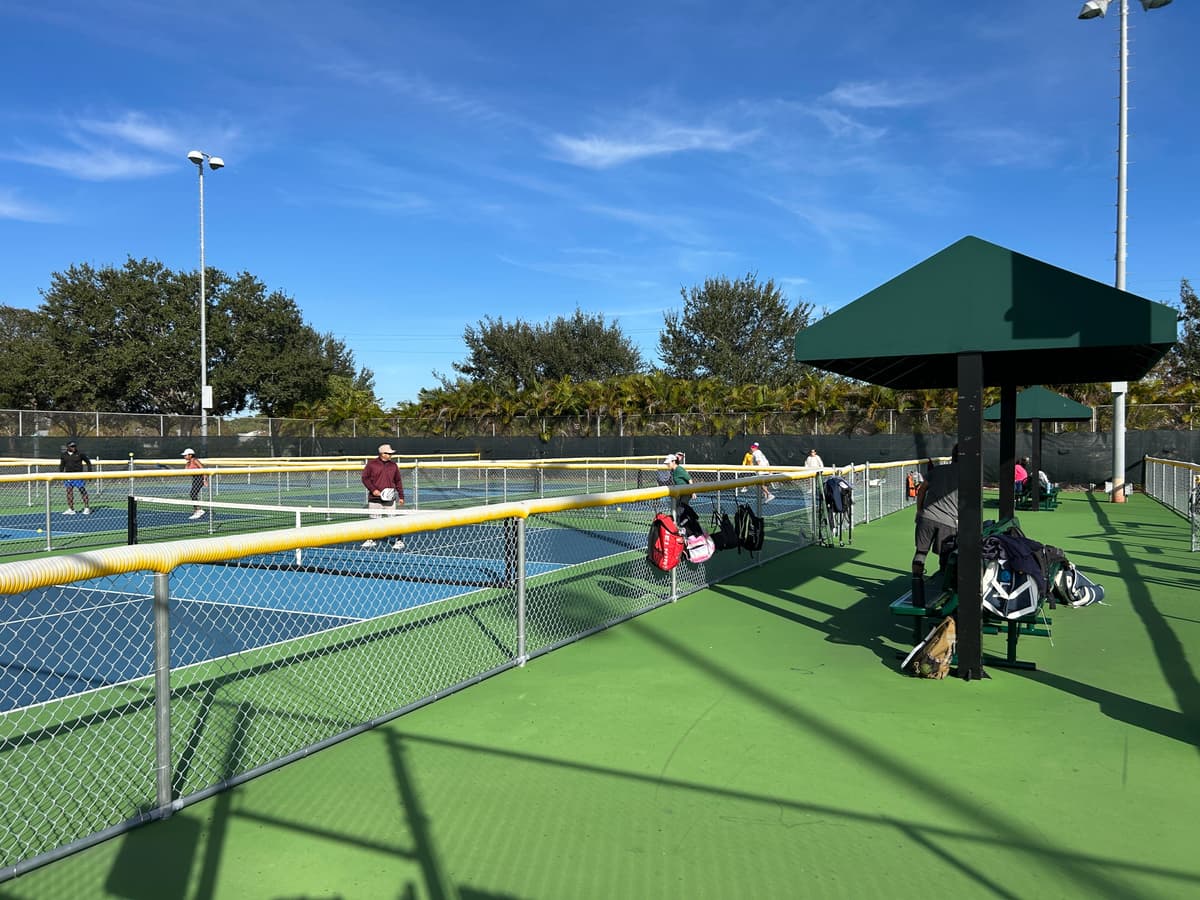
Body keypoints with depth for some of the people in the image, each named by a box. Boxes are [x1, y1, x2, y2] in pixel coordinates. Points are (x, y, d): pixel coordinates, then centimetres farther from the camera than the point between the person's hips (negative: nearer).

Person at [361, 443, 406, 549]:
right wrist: (373, 489, -11)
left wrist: (401, 496, 10)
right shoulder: (371, 464, -1)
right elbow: (365, 478, 1)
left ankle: (398, 541, 0)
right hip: (374, 499, 0)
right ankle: (372, 540, 24)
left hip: (390, 498, 0)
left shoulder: (393, 465, 7)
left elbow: (398, 481, 12)